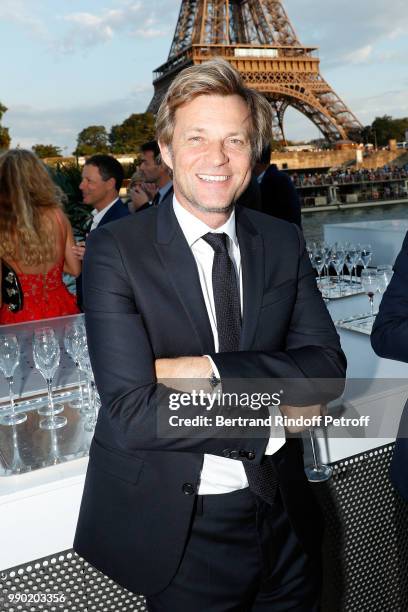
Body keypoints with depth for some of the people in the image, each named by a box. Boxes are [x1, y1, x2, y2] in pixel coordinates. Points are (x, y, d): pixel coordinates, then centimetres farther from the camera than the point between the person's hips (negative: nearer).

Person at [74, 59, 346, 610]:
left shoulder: (284, 243, -1)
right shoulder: (115, 251, -15)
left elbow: (327, 367, -8)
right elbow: (130, 413, -23)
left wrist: (210, 369, -22)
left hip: (284, 518, 4)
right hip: (180, 530, -3)